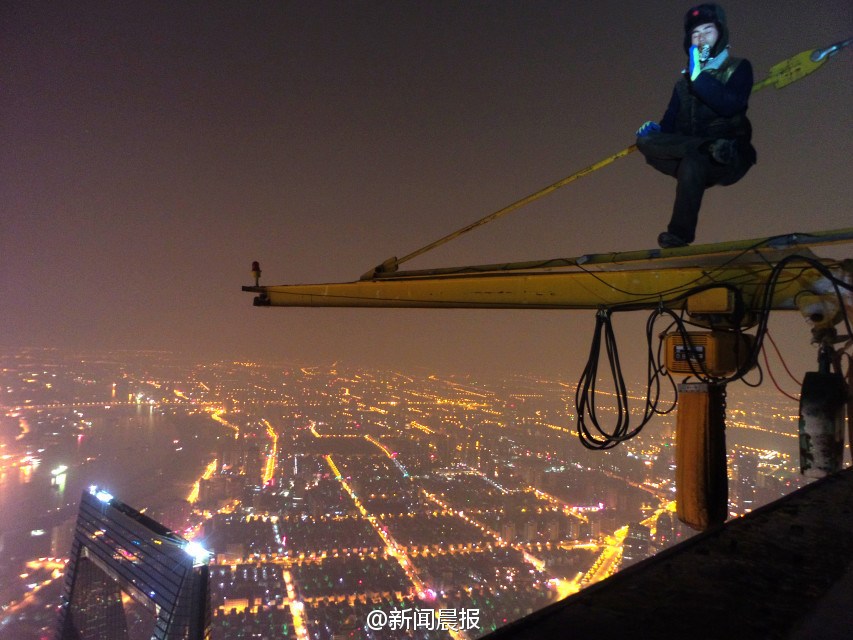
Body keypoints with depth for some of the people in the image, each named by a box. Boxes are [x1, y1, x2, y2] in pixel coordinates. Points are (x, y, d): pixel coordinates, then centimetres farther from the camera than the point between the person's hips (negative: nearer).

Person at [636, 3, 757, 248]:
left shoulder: (738, 68, 7)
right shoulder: (684, 79, 20)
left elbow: (729, 106, -13)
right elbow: (670, 123, 13)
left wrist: (698, 76, -15)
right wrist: (656, 130, -10)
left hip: (727, 159, -4)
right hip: (689, 159, 4)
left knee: (692, 161, -38)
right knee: (645, 140, -18)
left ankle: (680, 233, -30)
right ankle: (709, 148, -35)